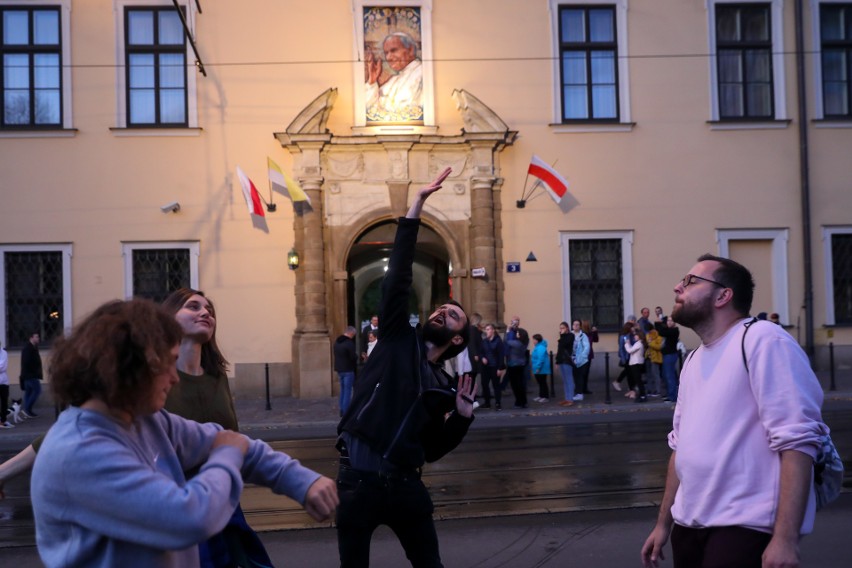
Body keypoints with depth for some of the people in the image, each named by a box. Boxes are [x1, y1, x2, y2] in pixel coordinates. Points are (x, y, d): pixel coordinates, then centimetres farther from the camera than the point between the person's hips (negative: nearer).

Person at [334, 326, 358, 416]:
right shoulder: (349, 343, -20)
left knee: (343, 389, 16)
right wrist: (357, 356, 1)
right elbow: (354, 357, -20)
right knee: (348, 390, -2)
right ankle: (346, 411, -2)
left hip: (339, 369, 8)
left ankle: (342, 410, 19)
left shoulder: (337, 341, 7)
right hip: (348, 369, -8)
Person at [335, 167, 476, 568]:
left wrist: (462, 417, -2)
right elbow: (398, 273, -3)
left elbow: (432, 450, 13)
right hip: (358, 478, -3)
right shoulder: (400, 339, 5)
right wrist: (418, 203, -6)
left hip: (404, 482, 3)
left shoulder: (443, 387, 12)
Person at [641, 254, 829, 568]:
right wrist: (664, 522, 19)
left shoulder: (762, 340, -11)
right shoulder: (693, 360, 14)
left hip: (746, 529, -8)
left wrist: (786, 538, -24)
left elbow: (796, 439, -19)